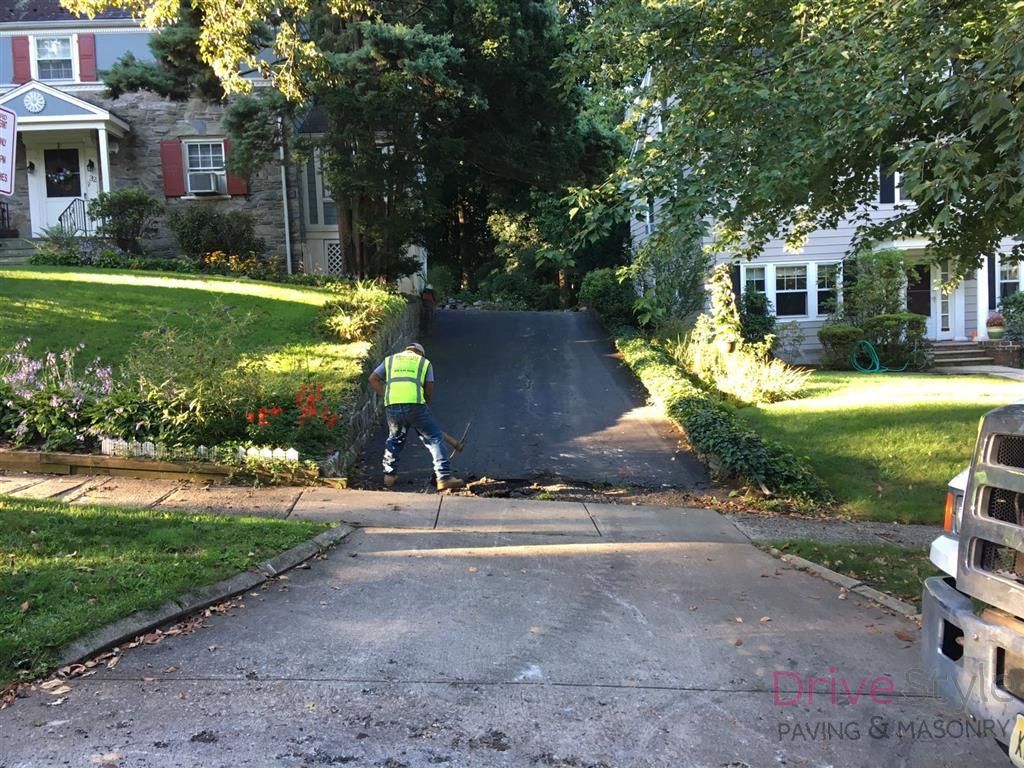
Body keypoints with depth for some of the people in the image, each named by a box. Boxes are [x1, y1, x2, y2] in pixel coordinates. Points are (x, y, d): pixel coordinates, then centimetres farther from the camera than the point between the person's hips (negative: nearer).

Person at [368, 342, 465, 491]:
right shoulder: (425, 362, 20)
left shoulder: (390, 360, 26)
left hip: (392, 407, 3)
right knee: (435, 438, 6)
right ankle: (444, 478, 0)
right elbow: (429, 389, 11)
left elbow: (373, 379, 18)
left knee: (394, 439, 27)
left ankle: (389, 475, 30)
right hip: (415, 406, -3)